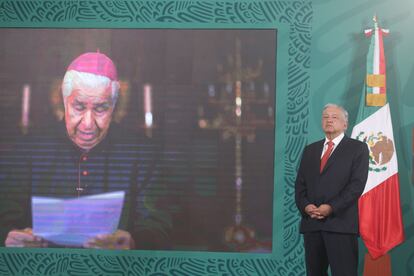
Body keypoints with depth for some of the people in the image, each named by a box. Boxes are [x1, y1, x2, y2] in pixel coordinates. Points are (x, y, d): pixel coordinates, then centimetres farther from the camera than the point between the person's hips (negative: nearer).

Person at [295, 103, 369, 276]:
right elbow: (300, 184, 14)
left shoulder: (357, 148, 5)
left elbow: (357, 184, -7)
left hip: (341, 222, -4)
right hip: (311, 223, 5)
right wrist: (305, 206, -6)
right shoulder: (310, 150, 19)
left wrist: (331, 207, -16)